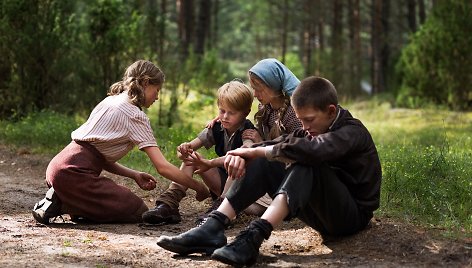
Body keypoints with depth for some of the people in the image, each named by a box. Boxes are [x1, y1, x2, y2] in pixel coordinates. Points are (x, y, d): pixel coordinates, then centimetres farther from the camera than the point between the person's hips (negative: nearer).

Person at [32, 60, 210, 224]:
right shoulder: (135, 116, -7)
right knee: (138, 212, -3)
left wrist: (134, 175, 10)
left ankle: (61, 200, 6)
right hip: (74, 171, -9)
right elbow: (163, 167, -11)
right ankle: (64, 206, -8)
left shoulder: (111, 101, 20)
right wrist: (199, 188, -2)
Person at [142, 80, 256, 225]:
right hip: (223, 182, 6)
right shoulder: (217, 128, 2)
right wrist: (185, 148, -30)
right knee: (191, 157, -11)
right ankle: (169, 203, -24)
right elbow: (191, 146, -3)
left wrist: (210, 163, -49)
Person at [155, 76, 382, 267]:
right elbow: (277, 143, -1)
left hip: (353, 213, -7)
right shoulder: (312, 130, 12)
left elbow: (314, 149, -37)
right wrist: (242, 154, -23)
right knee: (260, 164, -9)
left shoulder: (352, 132, -16)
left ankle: (253, 237, -47)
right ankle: (212, 229, -26)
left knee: (307, 164, -34)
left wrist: (259, 151, -29)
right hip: (321, 213, 7)